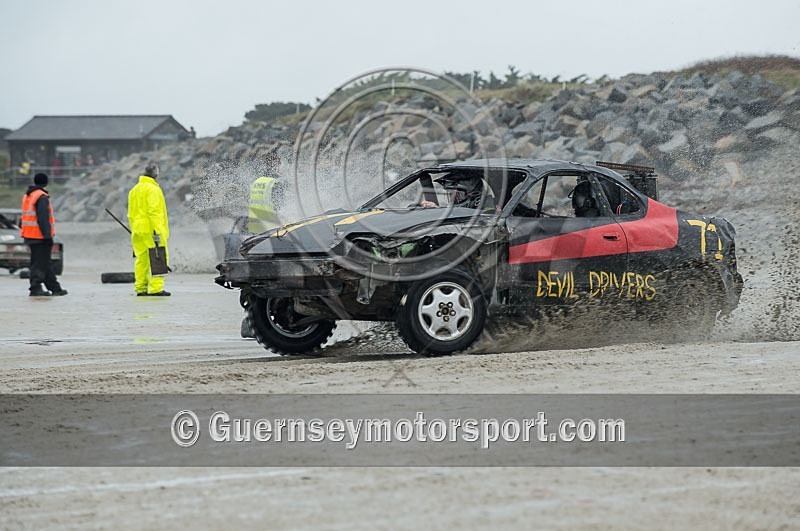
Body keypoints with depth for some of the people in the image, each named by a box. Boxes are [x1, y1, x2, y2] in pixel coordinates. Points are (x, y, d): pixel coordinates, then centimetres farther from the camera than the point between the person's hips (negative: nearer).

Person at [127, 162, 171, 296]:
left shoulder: (134, 190, 17)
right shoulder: (152, 189, -10)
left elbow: (131, 214, 20)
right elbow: (154, 211, -18)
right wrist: (157, 231, -21)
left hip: (137, 230, 8)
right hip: (151, 229, -8)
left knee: (141, 259, 11)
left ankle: (140, 288, 11)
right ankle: (155, 288, -13)